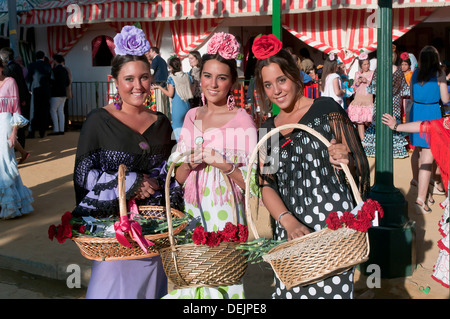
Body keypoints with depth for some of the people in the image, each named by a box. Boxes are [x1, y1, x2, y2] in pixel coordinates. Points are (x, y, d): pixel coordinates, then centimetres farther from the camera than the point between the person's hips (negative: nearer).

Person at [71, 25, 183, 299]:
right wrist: (132, 182, -11)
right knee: (113, 286, 1)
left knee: (153, 286, 9)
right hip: (113, 219, -3)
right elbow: (84, 175, -7)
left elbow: (169, 173, 13)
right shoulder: (99, 121, -3)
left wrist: (151, 182, -8)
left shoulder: (161, 123, 9)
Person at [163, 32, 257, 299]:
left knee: (222, 281, -1)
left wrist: (224, 165, -25)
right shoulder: (192, 116, 9)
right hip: (192, 214, 5)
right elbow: (179, 177, 11)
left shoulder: (242, 121, -8)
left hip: (224, 215, -5)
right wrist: (190, 163, -9)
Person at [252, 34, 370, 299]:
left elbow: (360, 165, 1)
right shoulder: (268, 129, 15)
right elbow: (266, 185, 8)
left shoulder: (326, 109, 1)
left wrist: (346, 161, -22)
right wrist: (287, 220, -10)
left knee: (330, 290, -11)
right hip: (289, 229, 5)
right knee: (290, 290, 2)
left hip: (332, 224, -4)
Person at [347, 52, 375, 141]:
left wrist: (367, 81, -11)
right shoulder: (357, 74, 15)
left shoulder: (372, 73, 6)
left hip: (368, 100, -3)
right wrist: (358, 82, -2)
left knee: (367, 121, -9)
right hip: (358, 100, 3)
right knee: (359, 122, -3)